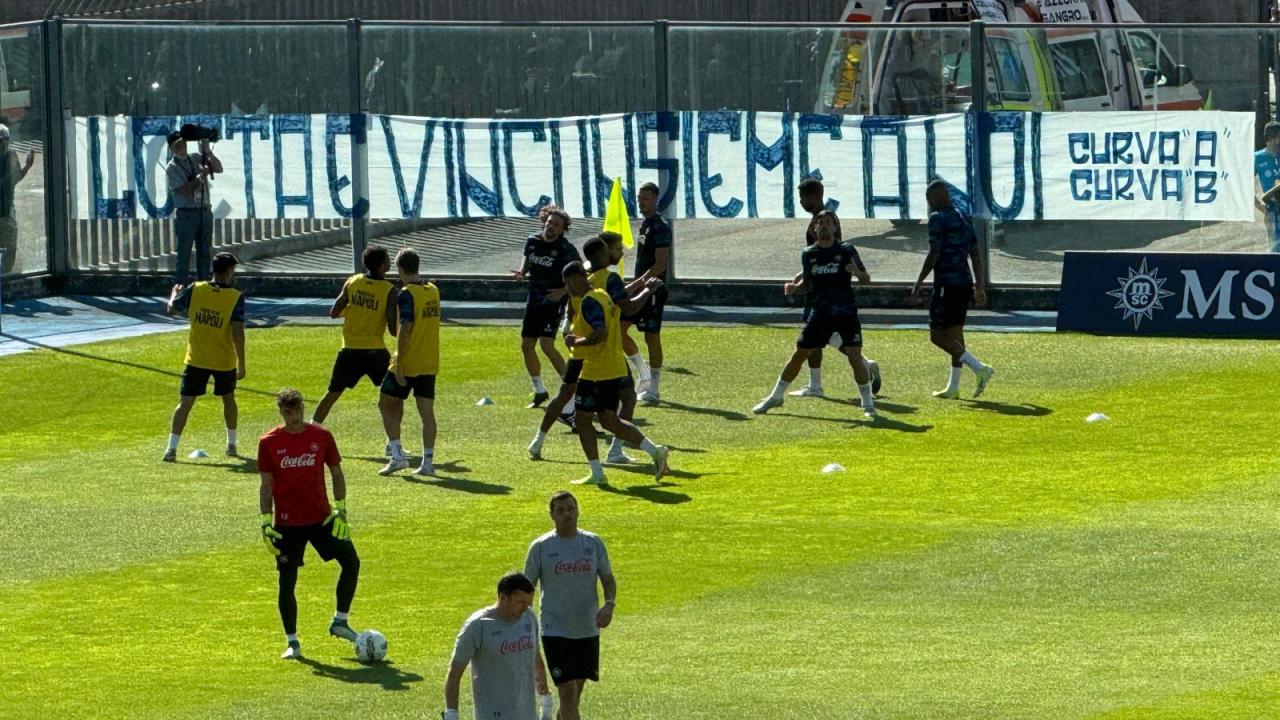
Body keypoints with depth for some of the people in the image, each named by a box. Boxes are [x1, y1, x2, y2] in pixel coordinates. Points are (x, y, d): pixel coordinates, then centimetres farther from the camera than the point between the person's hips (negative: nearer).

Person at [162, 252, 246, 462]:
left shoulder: (195, 290, -7)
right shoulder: (235, 298, -13)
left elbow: (171, 309, 5)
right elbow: (238, 332, -18)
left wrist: (174, 293, 28)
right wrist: (241, 364, -14)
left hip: (196, 360, 0)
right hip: (225, 361, 0)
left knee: (185, 403, 0)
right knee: (228, 399, 23)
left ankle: (172, 448, -10)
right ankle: (231, 444, 31)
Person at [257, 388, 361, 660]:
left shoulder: (321, 436, 0)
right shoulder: (269, 443, -3)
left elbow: (336, 474, 7)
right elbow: (266, 485, 0)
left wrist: (341, 510, -2)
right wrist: (266, 523, -6)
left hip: (321, 517, 2)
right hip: (287, 523, -2)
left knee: (351, 561, -7)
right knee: (287, 581, -3)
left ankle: (340, 622, 11)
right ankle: (292, 642, 9)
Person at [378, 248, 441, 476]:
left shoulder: (407, 294, -15)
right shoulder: (433, 291, 7)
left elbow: (405, 329, -20)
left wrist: (398, 364, -19)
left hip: (408, 363, -6)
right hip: (430, 363, 6)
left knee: (387, 403, 8)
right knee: (427, 412, 7)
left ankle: (397, 455, -1)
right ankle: (428, 462, 5)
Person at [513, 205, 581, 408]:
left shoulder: (566, 249, -13)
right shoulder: (532, 241, 3)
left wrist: (563, 291, -21)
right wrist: (521, 273, 1)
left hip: (553, 301, -7)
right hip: (534, 298, 7)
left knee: (546, 345, -18)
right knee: (526, 345, 8)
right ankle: (539, 391, 23)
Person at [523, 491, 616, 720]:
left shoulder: (594, 543, 3)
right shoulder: (540, 547, -4)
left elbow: (608, 579, 9)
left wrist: (609, 604, -11)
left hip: (588, 630, 4)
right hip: (555, 630, -4)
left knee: (575, 693, 13)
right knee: (568, 692, -12)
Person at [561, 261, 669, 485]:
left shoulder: (589, 302, -17)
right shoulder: (604, 296, 13)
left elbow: (600, 334, -29)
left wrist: (576, 341, -15)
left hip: (595, 372, -9)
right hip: (616, 370, 9)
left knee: (583, 420, 3)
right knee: (610, 420, 14)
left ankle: (596, 473, 3)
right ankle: (654, 450, 4)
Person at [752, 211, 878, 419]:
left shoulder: (846, 250, -4)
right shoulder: (808, 254, 5)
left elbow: (866, 279, -2)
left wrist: (858, 273, -25)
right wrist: (795, 287, -7)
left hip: (846, 313, -3)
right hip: (820, 313, 3)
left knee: (854, 356, -12)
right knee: (799, 354, 6)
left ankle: (868, 403, 1)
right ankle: (775, 397, 21)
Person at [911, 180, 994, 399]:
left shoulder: (938, 219, -9)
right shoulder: (964, 220, 15)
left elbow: (933, 254, -16)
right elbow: (976, 255, 15)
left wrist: (919, 283, -11)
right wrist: (979, 286, 18)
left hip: (946, 283, -8)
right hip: (965, 282, 8)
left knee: (937, 335, -6)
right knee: (955, 332, 12)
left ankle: (979, 368, -19)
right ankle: (953, 387, 13)